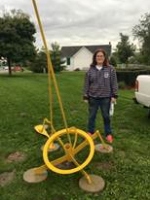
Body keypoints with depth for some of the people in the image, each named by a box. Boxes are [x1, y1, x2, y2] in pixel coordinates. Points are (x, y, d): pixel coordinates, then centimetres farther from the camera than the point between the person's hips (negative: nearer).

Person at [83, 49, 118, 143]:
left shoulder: (111, 69, -2)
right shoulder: (90, 70, 0)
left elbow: (114, 83, -1)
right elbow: (86, 84, 4)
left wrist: (114, 95, -5)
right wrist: (85, 96, 2)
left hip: (105, 97, -1)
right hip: (93, 97, 1)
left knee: (106, 116, 11)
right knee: (92, 116, 12)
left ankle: (108, 134, 27)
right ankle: (90, 132, 30)